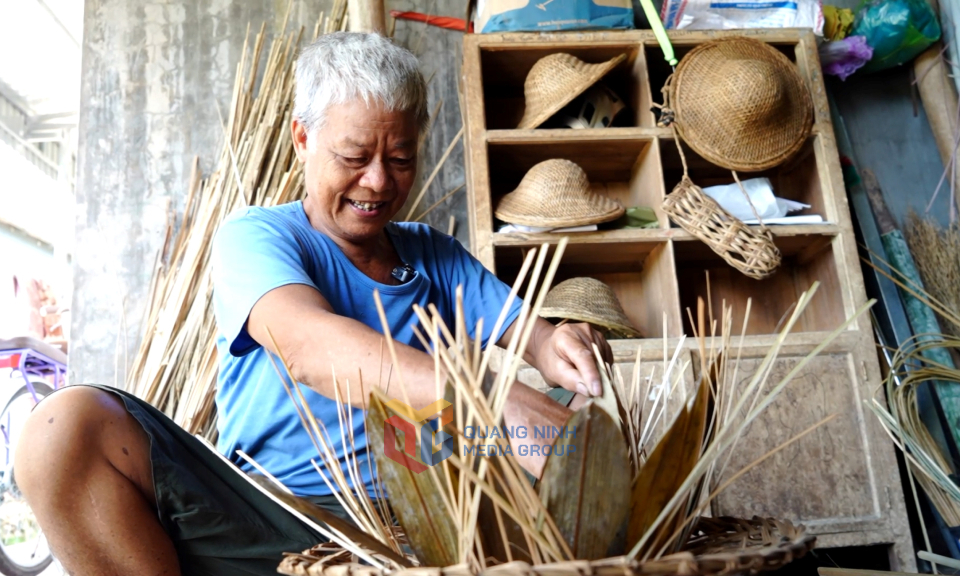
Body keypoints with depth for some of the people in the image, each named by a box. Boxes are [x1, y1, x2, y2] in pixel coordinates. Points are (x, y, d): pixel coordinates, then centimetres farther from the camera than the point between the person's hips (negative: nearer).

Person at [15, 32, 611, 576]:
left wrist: (562, 347, -22)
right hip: (259, 521, -2)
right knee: (69, 426, -25)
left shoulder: (435, 256, 16)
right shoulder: (255, 236, 0)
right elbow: (310, 346, -22)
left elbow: (524, 329, 5)